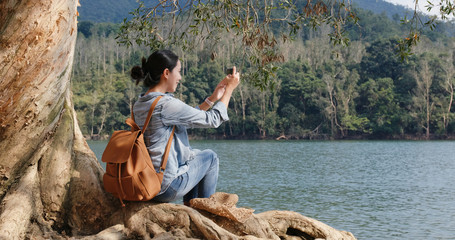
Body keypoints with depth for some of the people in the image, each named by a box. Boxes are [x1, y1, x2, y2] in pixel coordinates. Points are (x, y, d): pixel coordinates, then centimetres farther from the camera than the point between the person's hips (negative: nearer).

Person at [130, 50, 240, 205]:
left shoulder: (139, 105, 6)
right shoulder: (166, 104, -21)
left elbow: (190, 117, 15)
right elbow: (213, 119, -12)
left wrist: (213, 97, 18)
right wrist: (230, 88, 1)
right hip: (165, 188, -8)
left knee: (195, 154, 29)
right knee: (210, 157, 16)